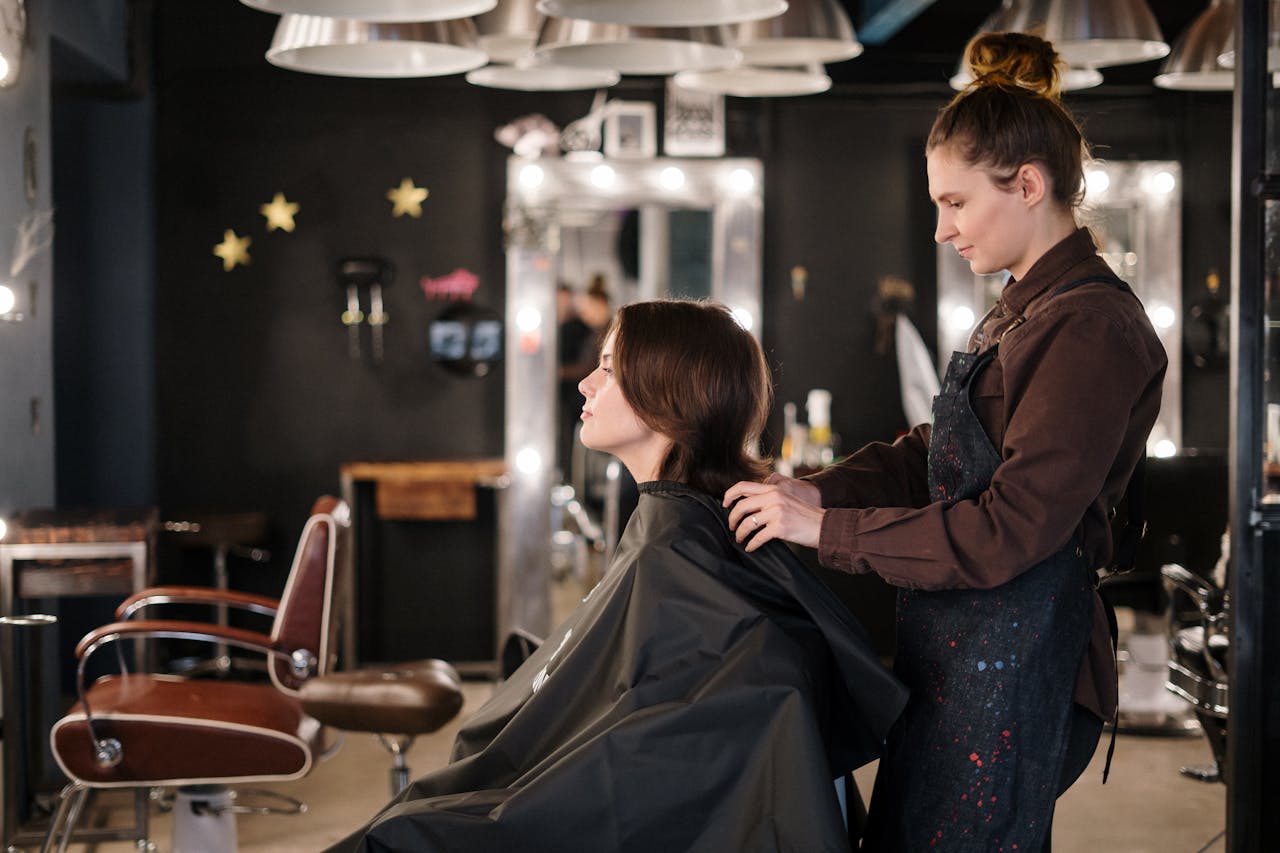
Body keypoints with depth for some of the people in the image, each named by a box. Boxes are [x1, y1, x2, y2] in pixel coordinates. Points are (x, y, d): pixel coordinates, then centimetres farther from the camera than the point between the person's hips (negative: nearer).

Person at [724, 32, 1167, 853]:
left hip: (1011, 658, -10)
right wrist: (814, 490, 0)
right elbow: (928, 455, 17)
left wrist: (825, 528, -18)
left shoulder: (1093, 326, -17)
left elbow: (1008, 532, -21)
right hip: (956, 647, 10)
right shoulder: (1020, 314, 16)